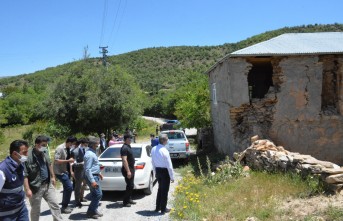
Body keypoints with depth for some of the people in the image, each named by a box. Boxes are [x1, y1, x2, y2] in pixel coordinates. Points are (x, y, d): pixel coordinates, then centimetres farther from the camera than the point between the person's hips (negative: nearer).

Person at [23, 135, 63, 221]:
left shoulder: (45, 152, 1)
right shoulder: (28, 156, -21)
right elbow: (24, 175, -21)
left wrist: (52, 177, 21)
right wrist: (27, 189, -22)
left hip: (48, 185, 6)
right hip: (36, 187, -6)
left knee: (55, 205, 8)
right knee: (35, 210, 11)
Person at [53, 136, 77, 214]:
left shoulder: (68, 148, 6)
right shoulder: (60, 148, -19)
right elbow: (56, 161, -23)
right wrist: (68, 160, -22)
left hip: (64, 171, 9)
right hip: (60, 172, -9)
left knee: (67, 188, 15)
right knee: (69, 187, -11)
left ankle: (65, 206, 27)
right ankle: (64, 207, 2)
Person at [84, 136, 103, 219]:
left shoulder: (92, 152, 10)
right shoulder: (90, 154, -22)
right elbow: (87, 169, -24)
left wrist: (98, 173, 24)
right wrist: (92, 181, -25)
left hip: (94, 176, 10)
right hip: (92, 177, -10)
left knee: (94, 195, 15)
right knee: (98, 194, -6)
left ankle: (93, 210, 25)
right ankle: (91, 212, 4)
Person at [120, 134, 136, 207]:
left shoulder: (128, 147, 13)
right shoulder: (124, 148, -18)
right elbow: (124, 160, -24)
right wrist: (128, 171, -27)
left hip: (131, 168, 10)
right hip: (127, 169, -10)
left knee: (131, 185, 15)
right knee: (130, 185, -7)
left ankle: (129, 199, 25)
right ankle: (125, 202, 1)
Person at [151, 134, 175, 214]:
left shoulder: (153, 149, -2)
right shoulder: (165, 151, -23)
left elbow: (153, 162, 8)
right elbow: (169, 165, -18)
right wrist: (172, 177, -10)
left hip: (158, 170, 7)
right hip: (165, 171, -7)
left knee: (160, 189, 22)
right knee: (164, 190, 8)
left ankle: (158, 207, 30)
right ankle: (163, 209, 20)